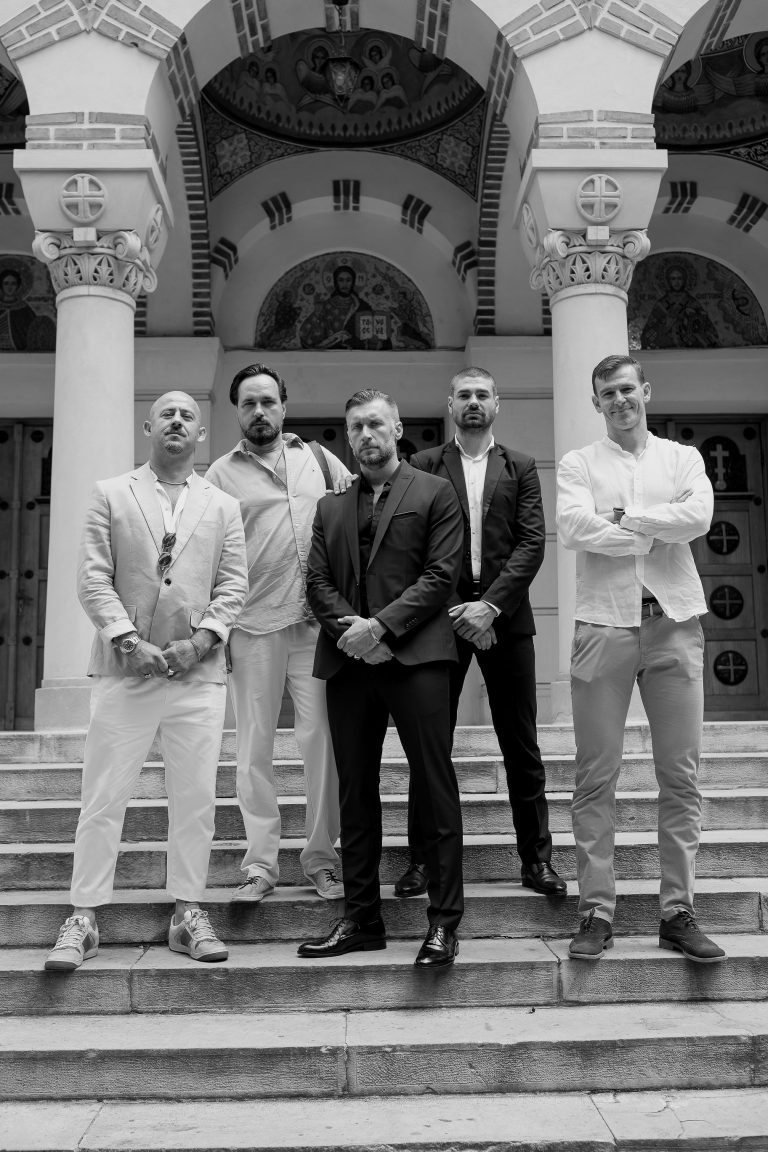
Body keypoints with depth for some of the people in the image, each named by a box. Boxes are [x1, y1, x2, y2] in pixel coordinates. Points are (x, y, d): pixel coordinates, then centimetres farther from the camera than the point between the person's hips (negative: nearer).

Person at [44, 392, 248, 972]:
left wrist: (202, 639, -9)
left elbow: (233, 583, 5)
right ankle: (84, 919, 10)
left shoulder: (223, 506, 12)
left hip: (198, 670, 2)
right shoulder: (111, 495, 8)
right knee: (104, 797, 1)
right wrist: (128, 641, -11)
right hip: (125, 668, -1)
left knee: (196, 799, 5)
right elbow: (93, 578, 0)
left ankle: (189, 914, 16)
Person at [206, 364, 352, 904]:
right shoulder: (222, 473, 6)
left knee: (323, 739, 2)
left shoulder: (317, 457, 12)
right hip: (252, 626, -1)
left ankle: (322, 855, 15)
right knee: (255, 745, 4)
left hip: (317, 620, 1)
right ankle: (260, 863, 14)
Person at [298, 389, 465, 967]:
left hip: (415, 654, -4)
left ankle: (444, 921, 4)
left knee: (434, 787, -4)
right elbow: (318, 581, 10)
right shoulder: (331, 507, 20)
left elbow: (440, 576, -3)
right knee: (355, 792, 8)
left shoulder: (435, 493, 7)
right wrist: (350, 628, -8)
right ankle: (362, 919, 17)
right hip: (349, 659, 5)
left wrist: (381, 625, -13)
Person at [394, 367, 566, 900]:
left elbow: (531, 543, 0)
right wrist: (457, 610, -9)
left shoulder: (521, 468, 10)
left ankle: (537, 857, 15)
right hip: (442, 614, 0)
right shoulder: (423, 466, 8)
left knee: (522, 746, 5)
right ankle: (423, 859, 13)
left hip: (505, 616, 1)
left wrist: (490, 605, -12)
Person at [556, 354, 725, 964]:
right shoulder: (579, 463, 9)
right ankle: (597, 912, 10)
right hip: (604, 623, -1)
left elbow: (699, 515, -7)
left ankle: (679, 911, 14)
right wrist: (657, 533, -6)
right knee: (596, 778, 1)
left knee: (681, 776, 4)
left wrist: (623, 517, -6)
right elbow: (574, 528, -10)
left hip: (674, 621, 2)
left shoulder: (682, 457, 13)